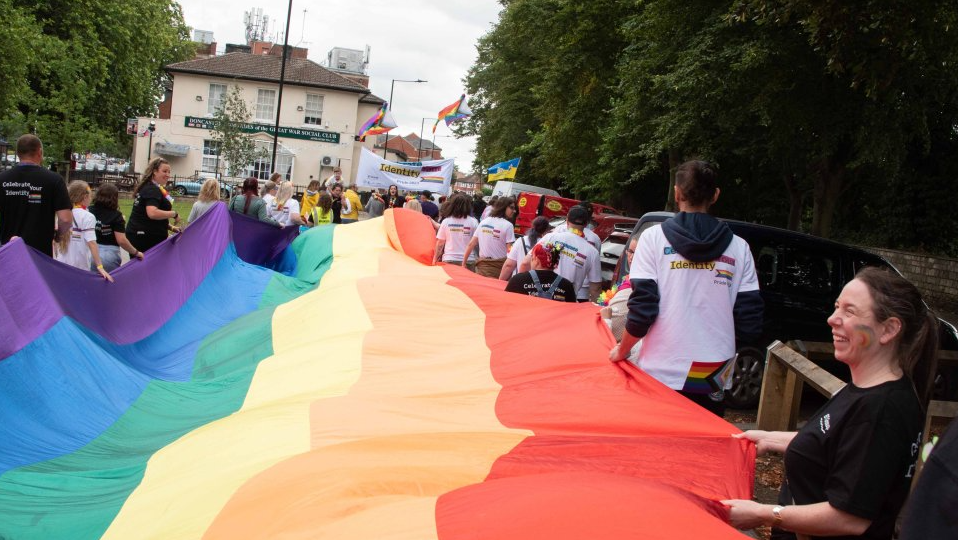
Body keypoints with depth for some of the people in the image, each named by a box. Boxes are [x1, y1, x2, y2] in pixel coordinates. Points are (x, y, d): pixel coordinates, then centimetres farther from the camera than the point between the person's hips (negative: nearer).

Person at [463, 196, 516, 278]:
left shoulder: (483, 222, 10)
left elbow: (471, 244, 9)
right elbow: (510, 251, -13)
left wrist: (464, 263, 14)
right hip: (499, 267, -5)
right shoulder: (508, 225, -7)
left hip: (482, 265, 5)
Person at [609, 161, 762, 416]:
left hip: (661, 375, -1)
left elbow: (642, 308, -9)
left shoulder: (654, 237, -4)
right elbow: (750, 321, 2)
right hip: (714, 381, 2)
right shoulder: (738, 247, 3)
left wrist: (622, 350, 7)